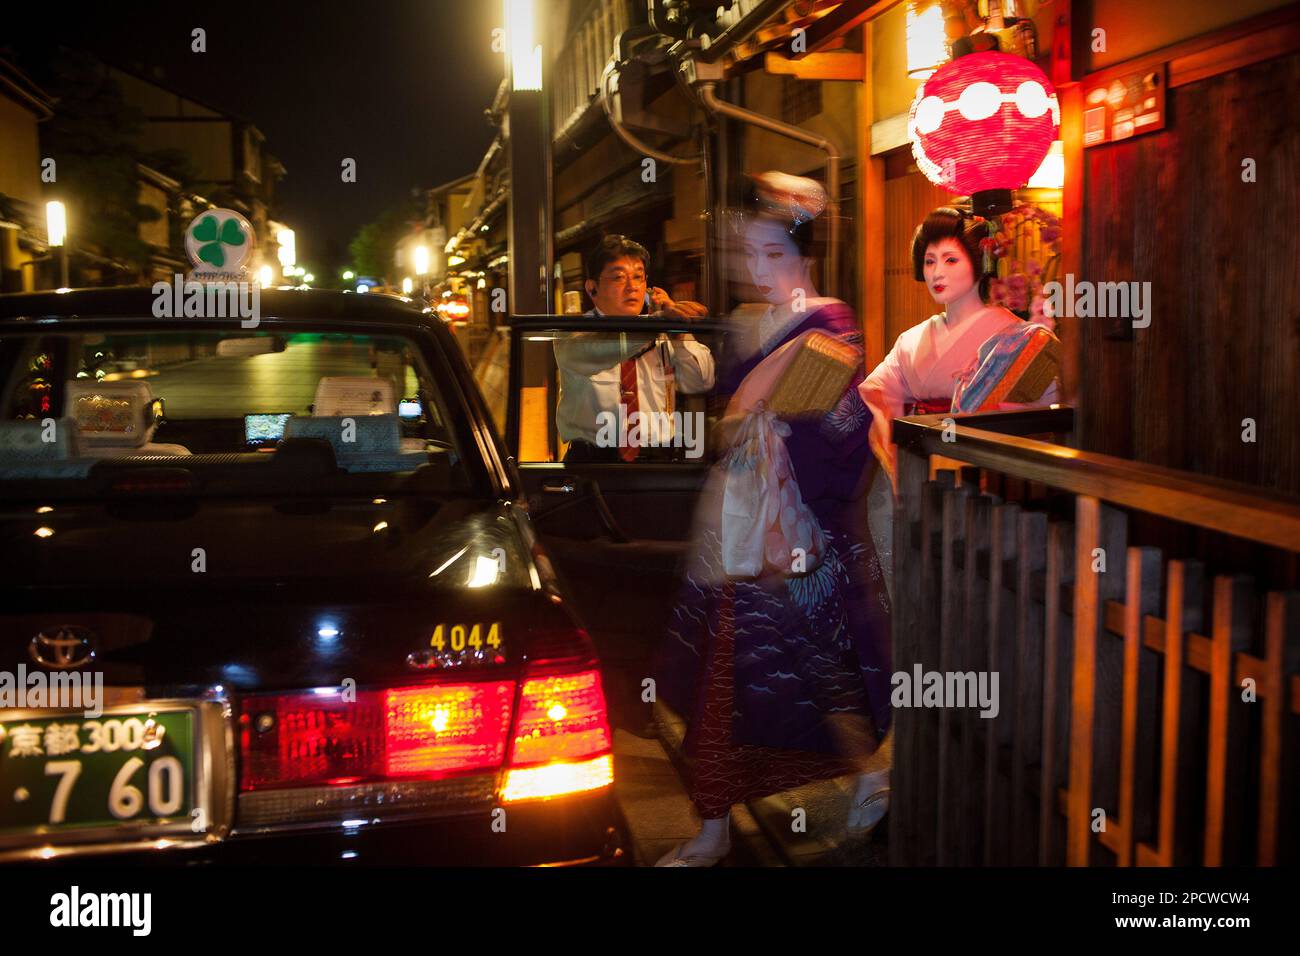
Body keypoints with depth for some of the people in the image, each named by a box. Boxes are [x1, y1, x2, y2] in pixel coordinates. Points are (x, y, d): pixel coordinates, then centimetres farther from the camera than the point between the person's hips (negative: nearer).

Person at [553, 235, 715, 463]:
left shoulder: (663, 337, 13)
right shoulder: (573, 334, 0)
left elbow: (702, 382, 5)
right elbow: (593, 350, -24)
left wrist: (678, 333, -8)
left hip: (657, 463, 3)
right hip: (591, 461, -3)